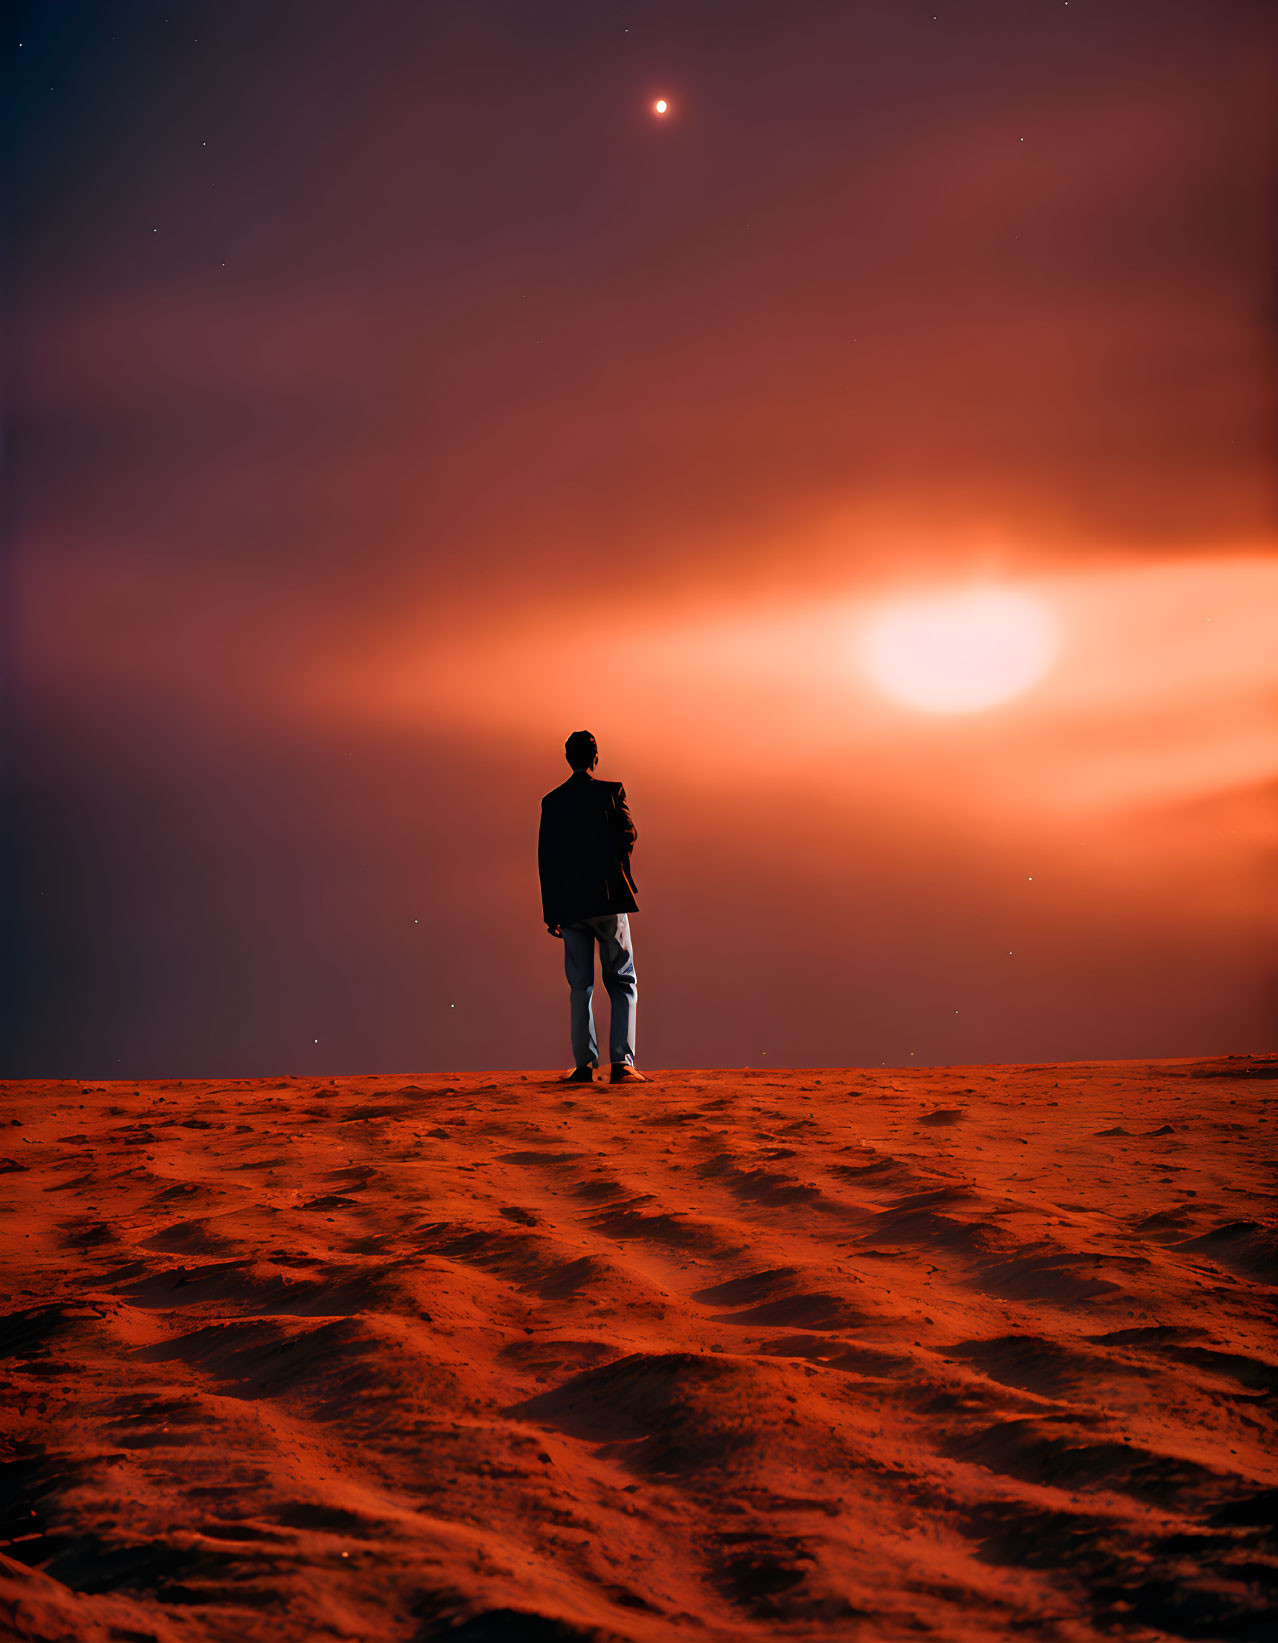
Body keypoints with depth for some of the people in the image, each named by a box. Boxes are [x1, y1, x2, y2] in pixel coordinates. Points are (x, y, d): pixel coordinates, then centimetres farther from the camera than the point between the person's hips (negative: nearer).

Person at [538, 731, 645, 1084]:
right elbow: (627, 836, -7)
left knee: (580, 988, 8)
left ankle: (584, 1064, 1)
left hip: (569, 905, 3)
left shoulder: (551, 802, 6)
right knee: (622, 983, 2)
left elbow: (545, 859, 6)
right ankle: (622, 1062, -10)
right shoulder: (611, 792, -3)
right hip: (609, 900, -3)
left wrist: (551, 912, 9)